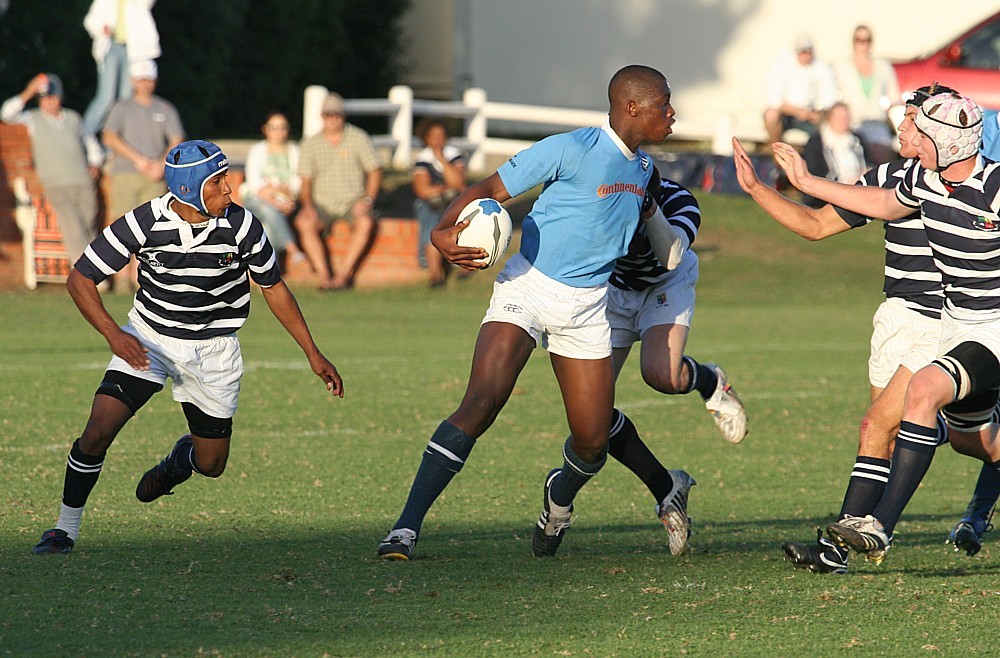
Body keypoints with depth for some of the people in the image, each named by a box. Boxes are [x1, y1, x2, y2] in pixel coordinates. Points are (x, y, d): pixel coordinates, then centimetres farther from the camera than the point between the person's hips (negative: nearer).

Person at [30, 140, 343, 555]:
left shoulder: (242, 227, -17)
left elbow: (273, 288, 0)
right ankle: (66, 528, -2)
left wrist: (312, 353, 1)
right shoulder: (142, 224, -20)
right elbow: (80, 279, -12)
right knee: (99, 430, -19)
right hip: (149, 339, -1)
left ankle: (176, 462, 44)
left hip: (212, 349, 1)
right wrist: (113, 334, -26)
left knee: (211, 465, 6)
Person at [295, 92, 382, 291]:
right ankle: (324, 276, -32)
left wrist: (367, 199, -13)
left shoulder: (358, 138, 1)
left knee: (365, 222, -34)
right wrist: (307, 204, -11)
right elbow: (305, 181, 7)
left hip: (353, 202, -1)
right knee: (304, 222, -30)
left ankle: (344, 274, -31)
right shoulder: (311, 144, 6)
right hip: (322, 205, 1)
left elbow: (375, 171, 1)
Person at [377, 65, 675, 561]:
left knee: (592, 445, 3)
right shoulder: (571, 149, -13)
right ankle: (406, 528, -23)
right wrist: (444, 231, -28)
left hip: (586, 307, 6)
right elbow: (490, 189, -14)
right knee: (481, 404, -23)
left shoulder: (641, 168, 11)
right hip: (528, 290, -6)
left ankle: (560, 496, 40)